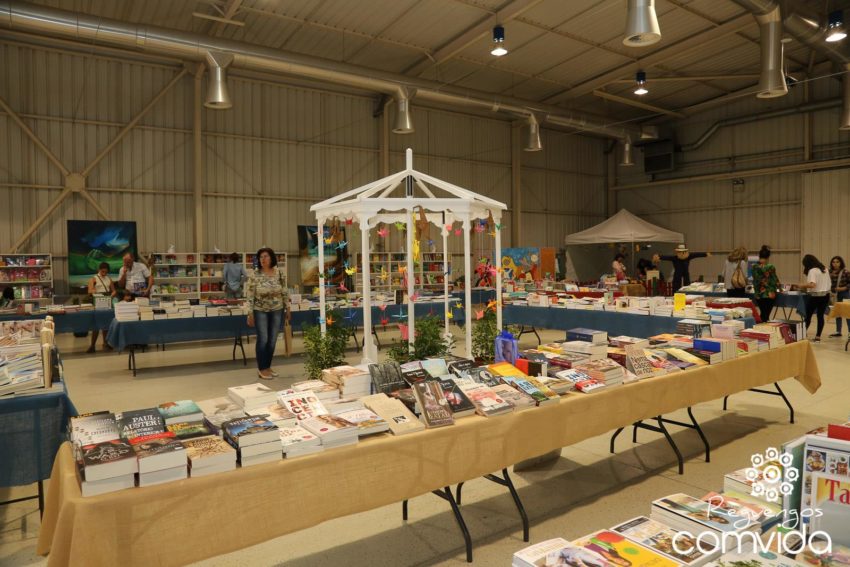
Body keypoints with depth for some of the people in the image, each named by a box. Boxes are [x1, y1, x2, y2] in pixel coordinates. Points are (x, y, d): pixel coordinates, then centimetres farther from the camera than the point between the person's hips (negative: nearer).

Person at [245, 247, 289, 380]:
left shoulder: (279, 274, -2)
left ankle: (268, 367, 21)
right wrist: (250, 313, -10)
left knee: (272, 340, 7)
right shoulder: (255, 275, -10)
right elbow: (250, 295, -8)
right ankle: (261, 369, 11)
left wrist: (287, 309, 7)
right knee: (263, 340, -3)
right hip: (260, 311, -3)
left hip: (277, 311, 3)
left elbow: (284, 293, 6)